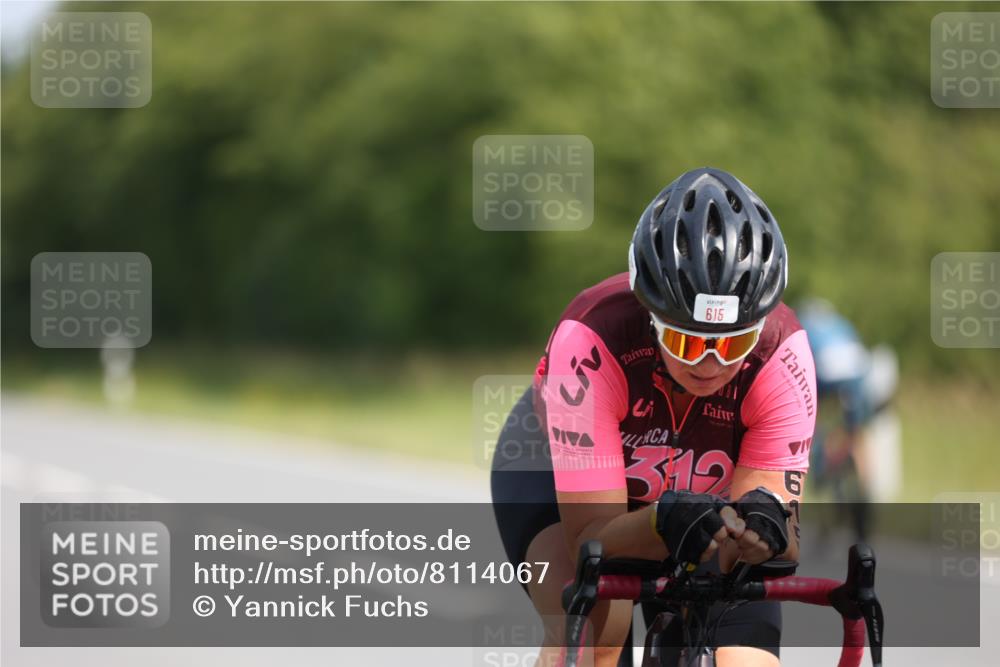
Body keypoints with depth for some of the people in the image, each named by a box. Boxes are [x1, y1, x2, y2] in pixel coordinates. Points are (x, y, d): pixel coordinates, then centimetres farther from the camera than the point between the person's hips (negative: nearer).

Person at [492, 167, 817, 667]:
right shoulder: (591, 342, -37)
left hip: (702, 498, 3)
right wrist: (665, 523, -59)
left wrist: (762, 525, -55)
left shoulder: (781, 354, -31)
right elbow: (592, 536, -38)